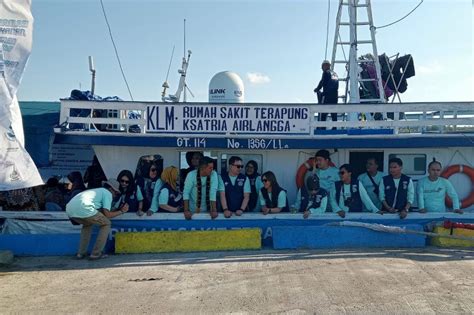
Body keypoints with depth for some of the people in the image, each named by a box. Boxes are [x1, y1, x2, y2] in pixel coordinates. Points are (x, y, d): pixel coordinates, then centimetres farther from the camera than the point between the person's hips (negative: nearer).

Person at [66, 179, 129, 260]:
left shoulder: (95, 191, 37)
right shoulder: (108, 193, 14)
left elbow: (100, 211, 38)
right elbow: (107, 214, 7)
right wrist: (121, 211, 23)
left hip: (70, 211, 8)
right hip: (84, 210, -8)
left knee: (87, 224, 36)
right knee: (106, 224, 14)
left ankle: (81, 253, 29)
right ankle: (95, 254, 11)